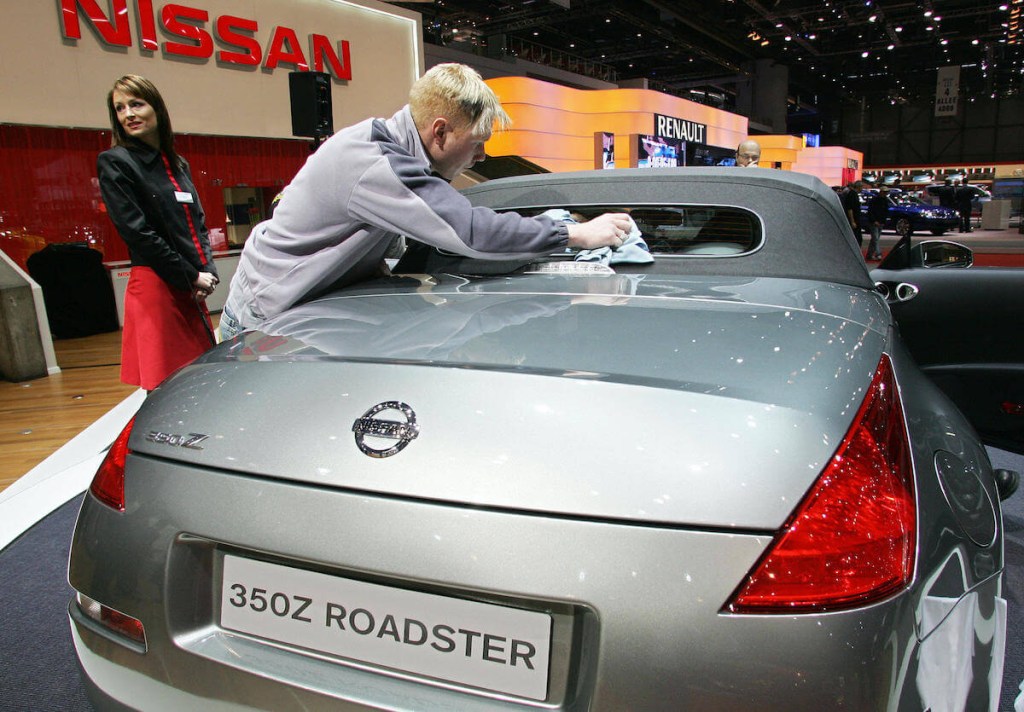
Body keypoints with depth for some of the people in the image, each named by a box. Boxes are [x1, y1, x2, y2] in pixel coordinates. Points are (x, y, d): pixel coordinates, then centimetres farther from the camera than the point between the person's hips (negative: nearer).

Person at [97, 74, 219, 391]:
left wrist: (208, 273, -1)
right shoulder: (114, 163, -2)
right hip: (155, 287, -6)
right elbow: (137, 232, -10)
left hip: (193, 289, 6)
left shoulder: (179, 165, 18)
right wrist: (191, 277, -12)